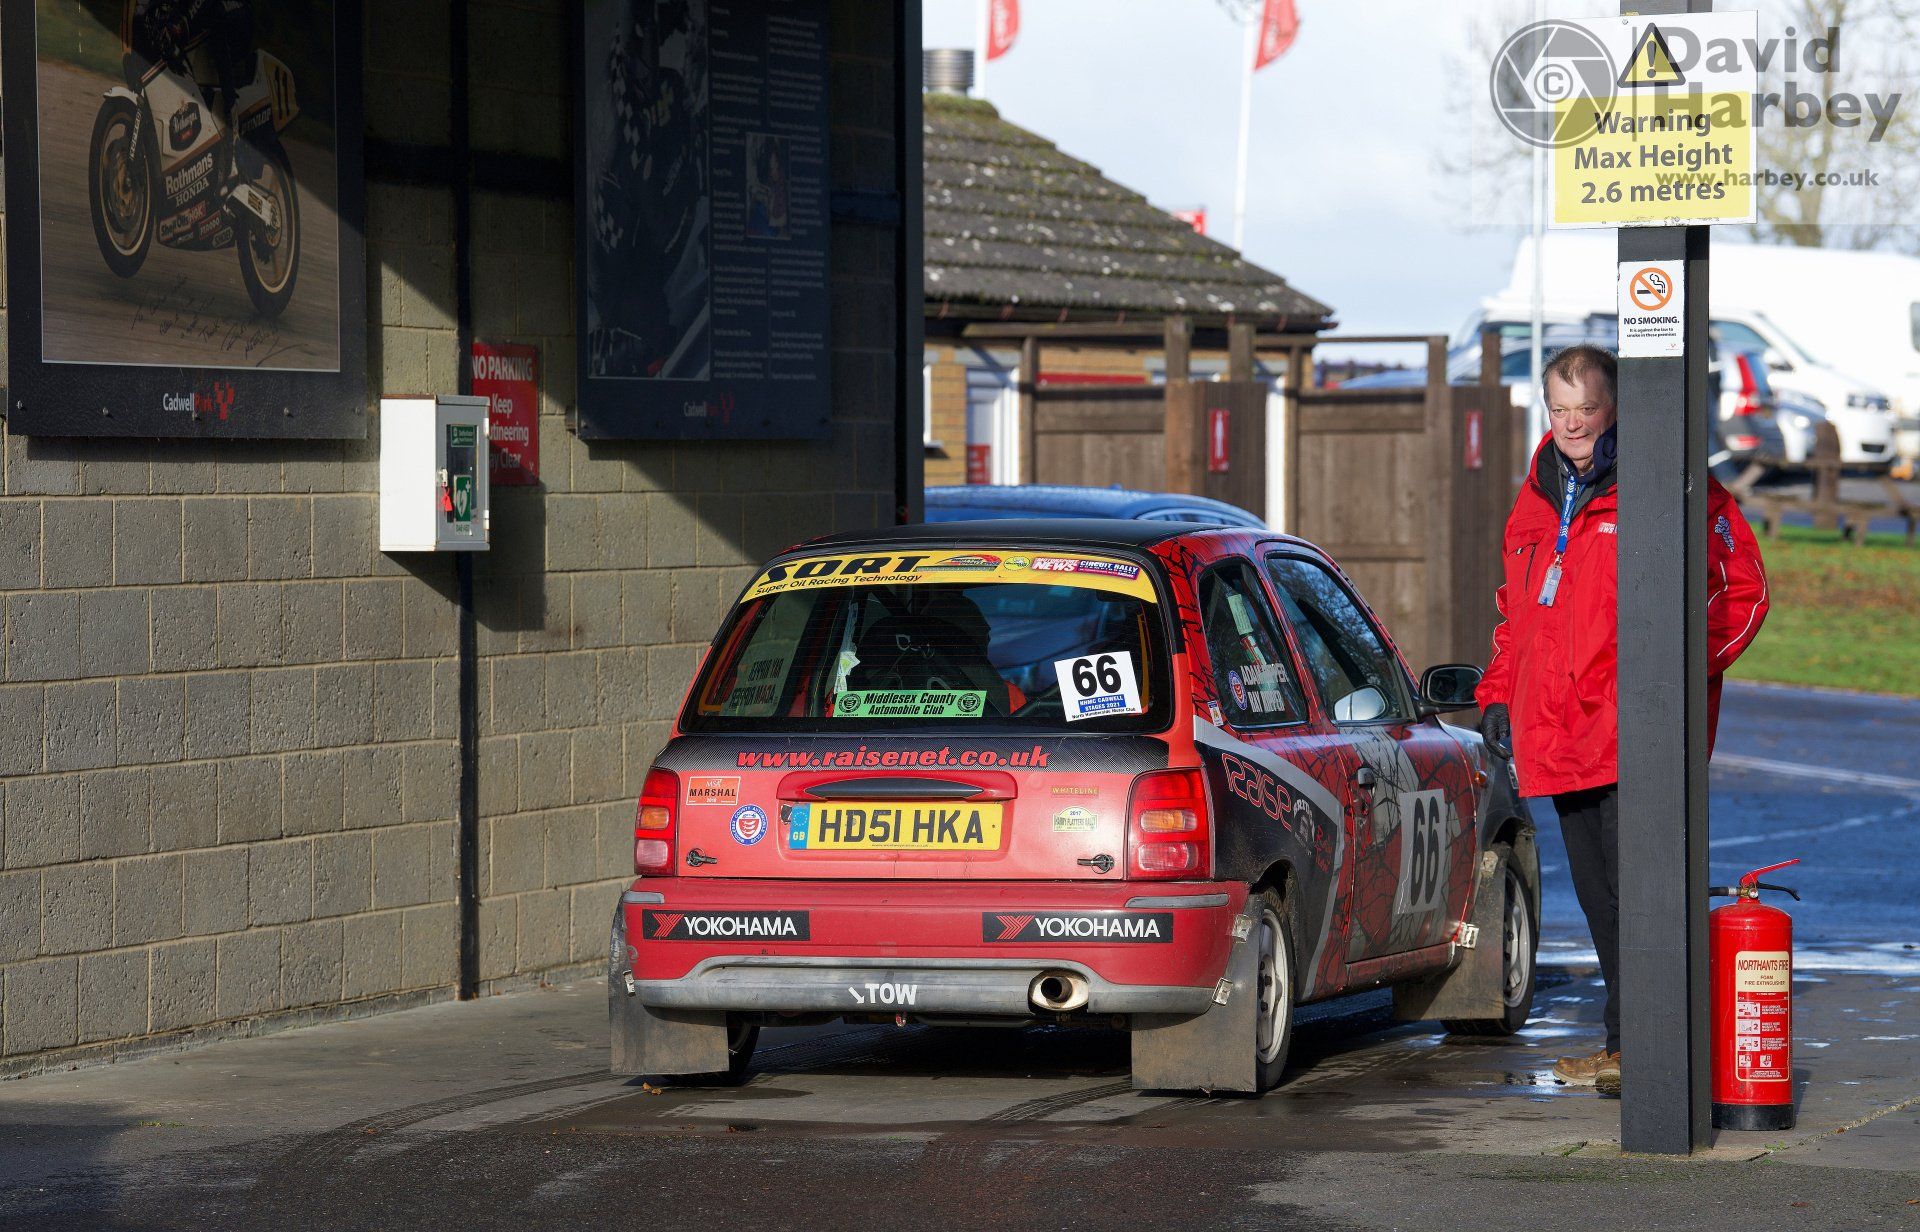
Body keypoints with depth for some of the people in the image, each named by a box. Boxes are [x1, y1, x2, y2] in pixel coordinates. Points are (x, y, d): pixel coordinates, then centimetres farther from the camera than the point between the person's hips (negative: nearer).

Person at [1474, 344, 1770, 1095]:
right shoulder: (1536, 504, 18)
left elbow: (1739, 590, -5)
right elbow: (1517, 610, 29)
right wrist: (1499, 693, 17)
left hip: (1635, 736, -7)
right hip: (1561, 736, 7)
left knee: (1633, 895, -11)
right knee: (1598, 900, 10)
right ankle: (1632, 1045, 16)